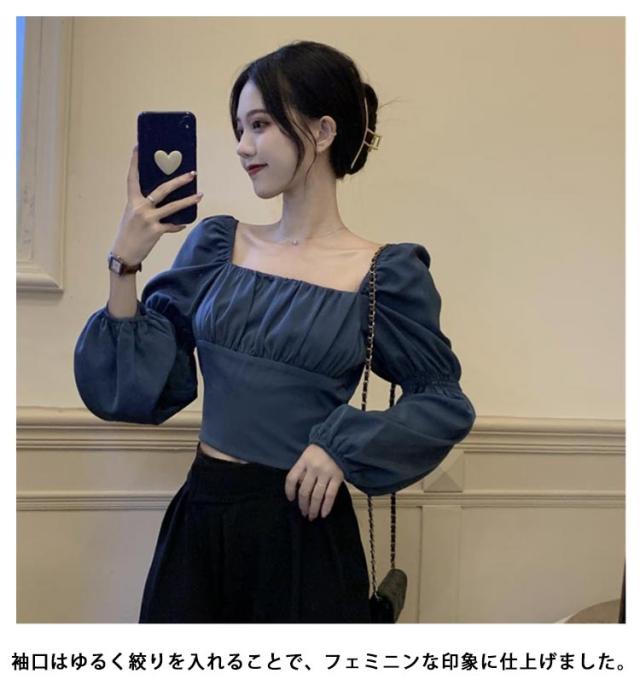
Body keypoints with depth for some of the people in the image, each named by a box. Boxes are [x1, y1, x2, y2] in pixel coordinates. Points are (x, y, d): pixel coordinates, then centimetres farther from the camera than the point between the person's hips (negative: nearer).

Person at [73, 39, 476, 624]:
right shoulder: (217, 244, 3)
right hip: (200, 516, 3)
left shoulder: (386, 274, -7)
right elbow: (135, 388, 0)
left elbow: (447, 405, -1)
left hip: (302, 525, -3)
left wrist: (343, 445, -14)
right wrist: (125, 263, -11)